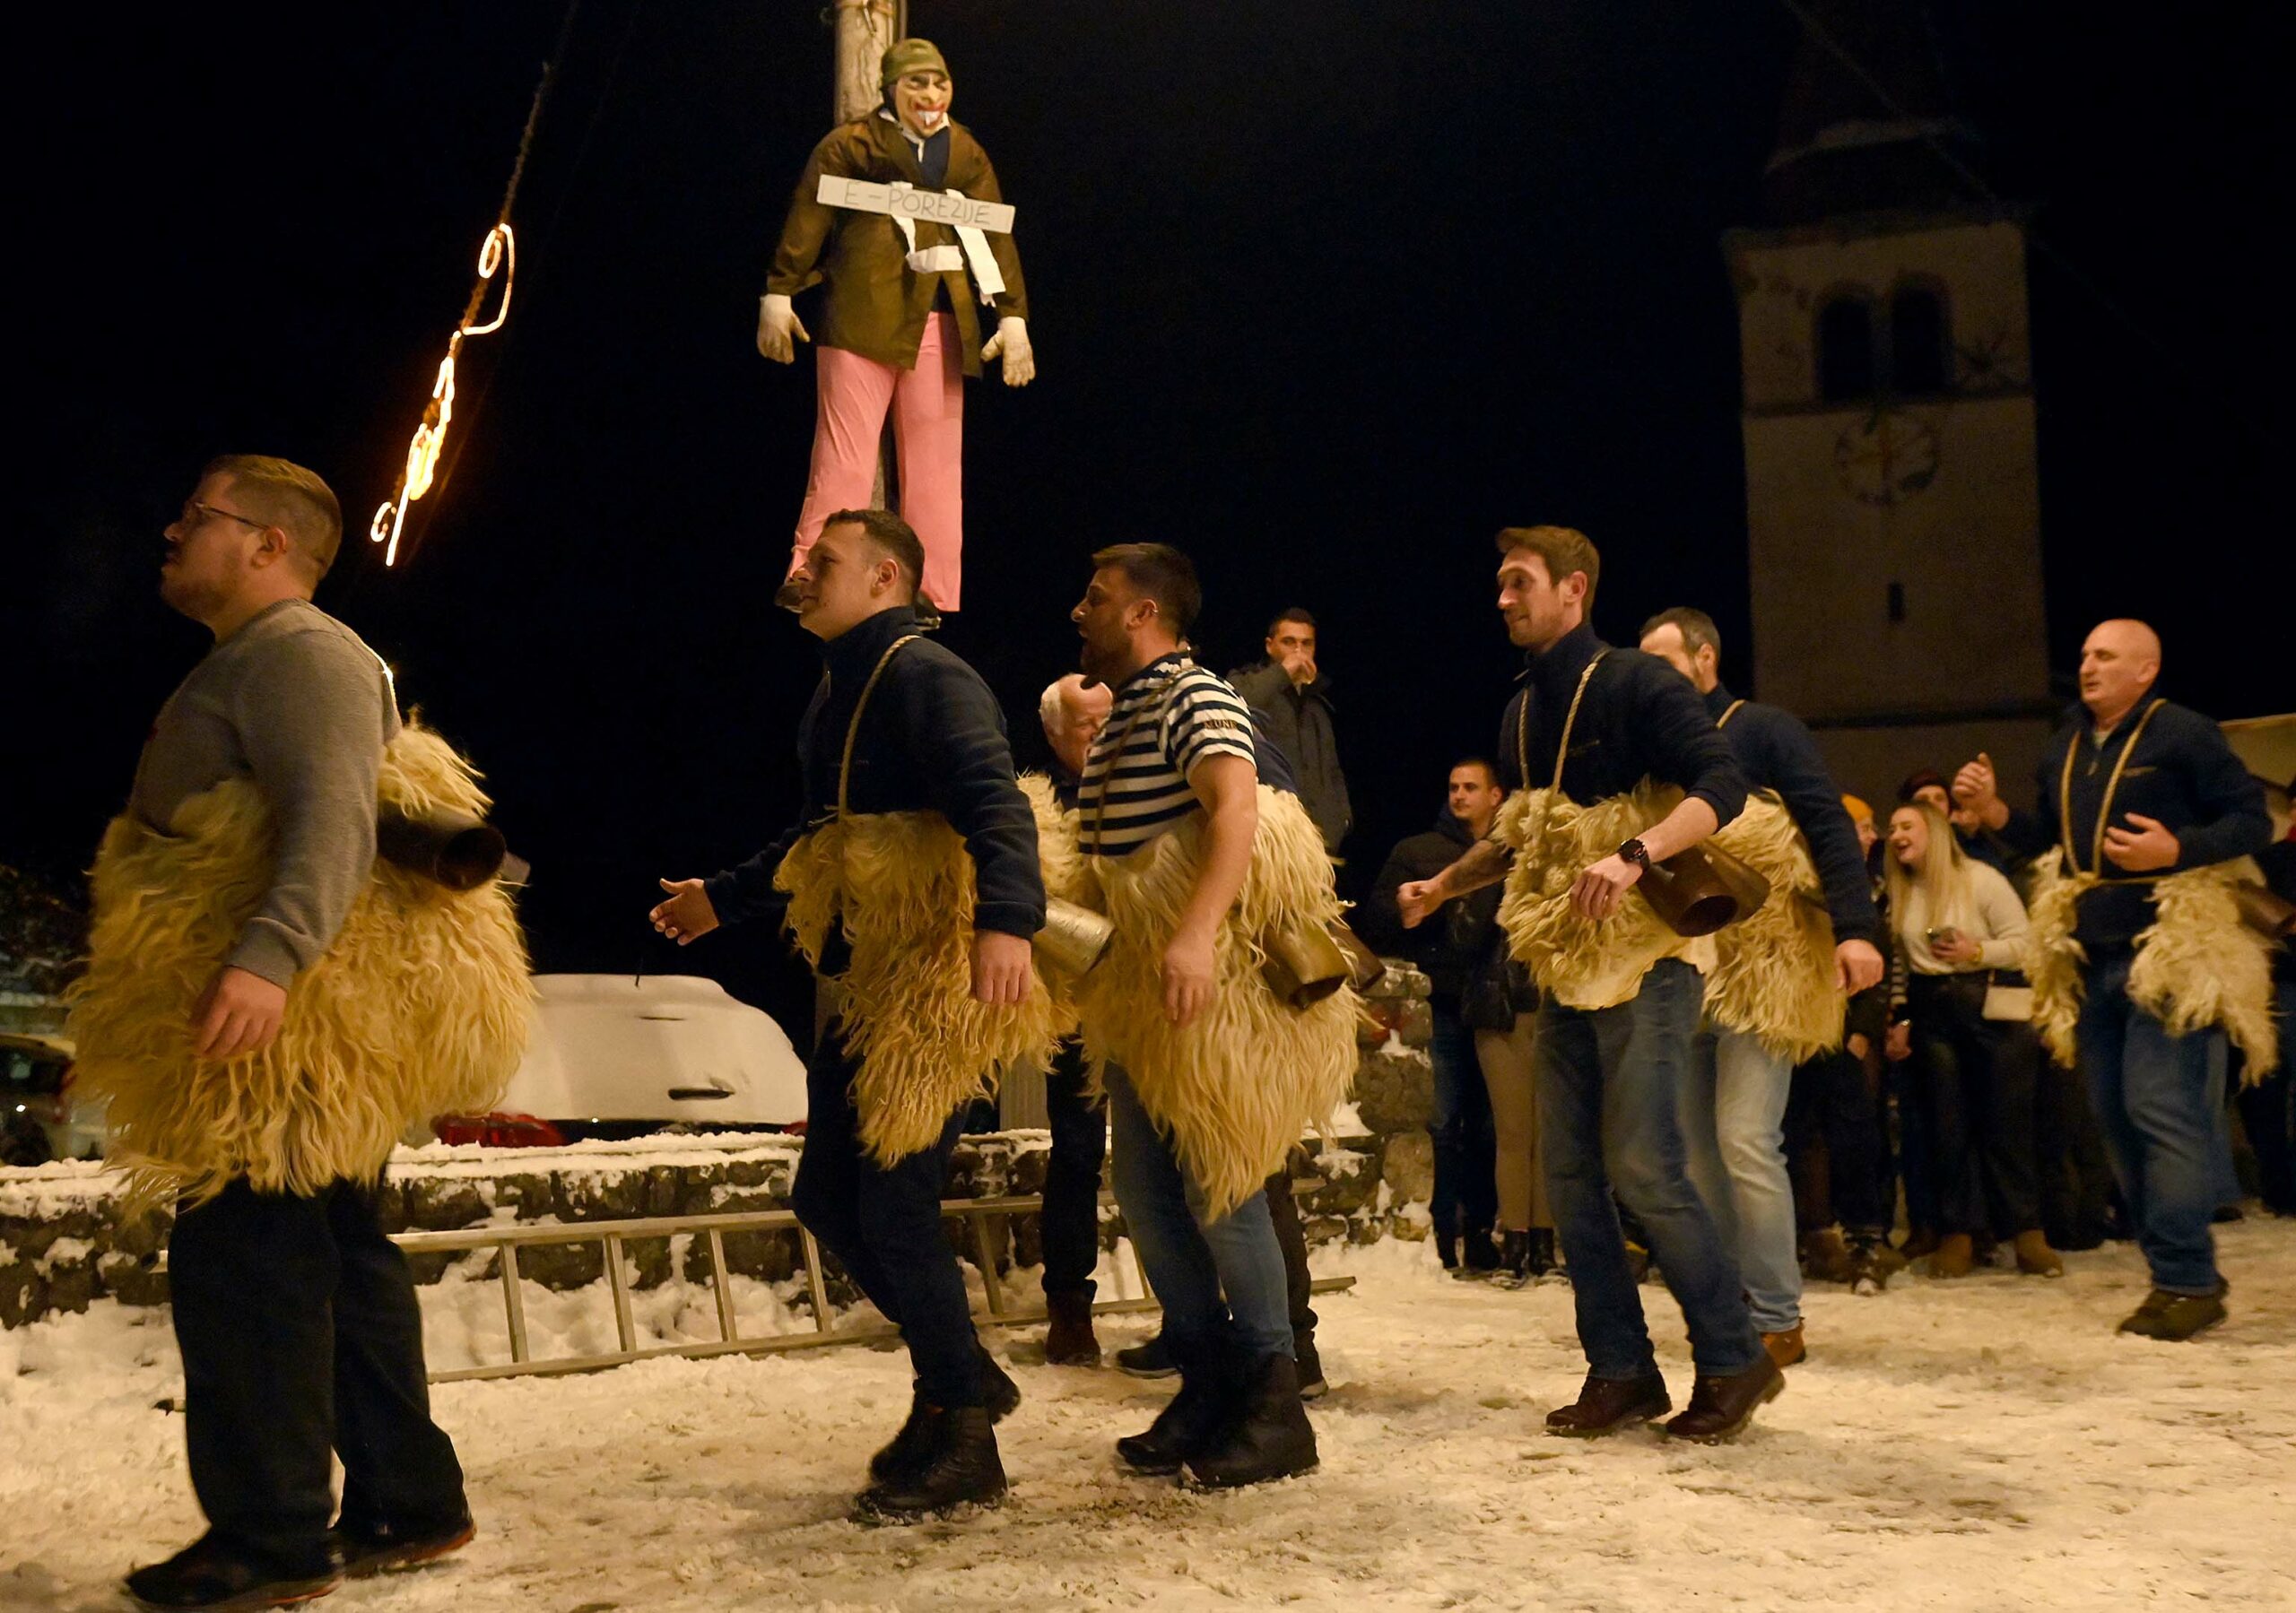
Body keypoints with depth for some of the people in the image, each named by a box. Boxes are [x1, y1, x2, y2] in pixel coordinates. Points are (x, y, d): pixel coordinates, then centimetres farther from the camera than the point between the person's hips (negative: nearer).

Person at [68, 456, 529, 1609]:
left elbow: (333, 820, -25)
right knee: (334, 1254, 13)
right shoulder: (249, 663, 24)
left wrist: (269, 960, -38)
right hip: (285, 1027, 11)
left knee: (239, 1260, -9)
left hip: (286, 1020, -11)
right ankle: (407, 1503, 20)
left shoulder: (300, 653, -10)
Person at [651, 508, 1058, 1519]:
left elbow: (994, 802, -27)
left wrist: (1005, 919, -45)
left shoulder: (925, 677, -11)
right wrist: (724, 899, 45)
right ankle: (964, 1377, 27)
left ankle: (962, 1443, 7)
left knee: (893, 1205, -8)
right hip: (862, 982, 10)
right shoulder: (840, 689, 19)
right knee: (826, 1197, 12)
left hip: (934, 978, -10)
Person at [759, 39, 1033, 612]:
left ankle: (937, 603, 7)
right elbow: (807, 221, 3)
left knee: (937, 471, 4)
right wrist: (778, 295, -2)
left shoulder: (967, 155, 17)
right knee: (844, 463, -8)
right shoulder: (850, 146, 5)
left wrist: (1013, 314, 3)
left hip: (940, 323, 4)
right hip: (863, 316, -4)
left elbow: (997, 235, 11)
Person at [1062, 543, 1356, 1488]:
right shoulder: (1115, 717, 19)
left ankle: (1273, 1407, 2)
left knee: (1217, 1185, -8)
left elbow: (1237, 805, -28)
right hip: (1134, 994, 9)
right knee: (1145, 1194, 9)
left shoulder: (1194, 699, -10)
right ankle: (1205, 1390, 18)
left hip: (1208, 987, -9)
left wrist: (1197, 933, -40)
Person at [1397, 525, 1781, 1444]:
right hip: (1564, 968, 8)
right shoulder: (1522, 712, 16)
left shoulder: (1635, 684, -7)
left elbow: (1721, 787, -19)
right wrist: (1440, 887, 17)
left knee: (1642, 1167, -13)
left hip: (1643, 961, -8)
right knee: (1571, 1174, 5)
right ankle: (1620, 1370, 13)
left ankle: (1734, 1359, 1)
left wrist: (1633, 857, -32)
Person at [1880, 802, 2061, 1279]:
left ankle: (2027, 1232, 2)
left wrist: (1977, 952, -21)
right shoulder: (1900, 893, 11)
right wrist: (1901, 1020, 6)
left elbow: (2023, 942, -7)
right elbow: (1900, 963, 13)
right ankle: (1959, 1234, 7)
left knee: (2006, 1120, -4)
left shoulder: (1981, 879, -4)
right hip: (1931, 1012, 4)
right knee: (1947, 1125, 3)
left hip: (1990, 1006, -4)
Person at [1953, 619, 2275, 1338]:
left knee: (2161, 1110, -13)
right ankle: (2185, 1269, 18)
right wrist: (1996, 813, 6)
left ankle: (2186, 1281, -7)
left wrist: (2178, 850, -22)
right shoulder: (2063, 749, 15)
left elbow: (2253, 820, -8)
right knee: (2115, 1116, 8)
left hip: (2170, 951, -8)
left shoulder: (2181, 732, -6)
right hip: (2093, 958, 8)